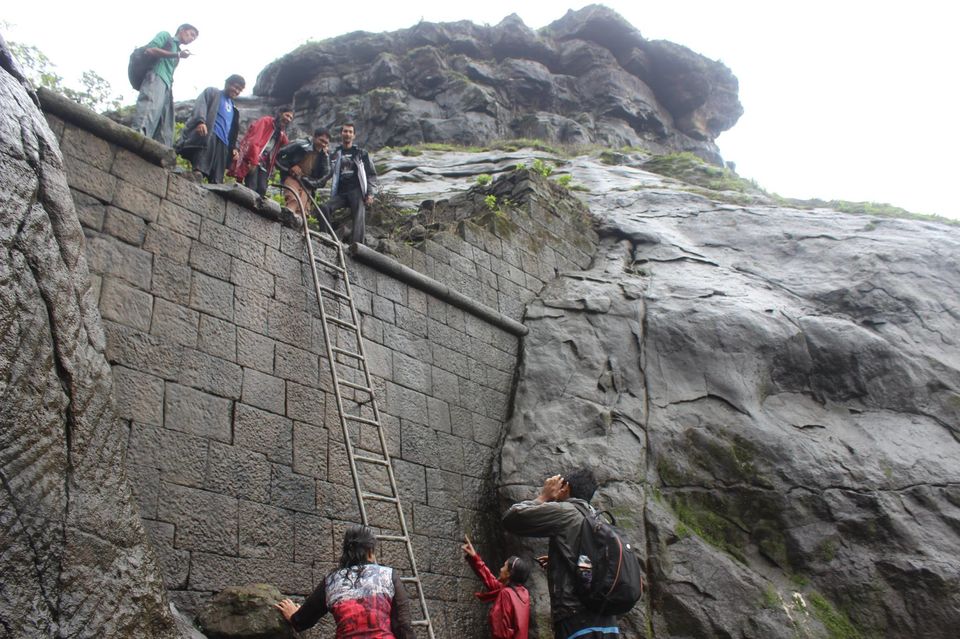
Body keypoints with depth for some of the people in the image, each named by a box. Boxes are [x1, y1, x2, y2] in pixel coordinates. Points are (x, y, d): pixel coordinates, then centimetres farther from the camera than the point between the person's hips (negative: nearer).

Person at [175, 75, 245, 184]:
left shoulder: (233, 109, 34)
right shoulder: (212, 92, 16)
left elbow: (233, 131, 36)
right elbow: (200, 104, -2)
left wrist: (233, 147, 18)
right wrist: (200, 121, -22)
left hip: (222, 143, 6)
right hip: (208, 134, -6)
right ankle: (198, 172, -53)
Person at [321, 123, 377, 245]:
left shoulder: (361, 153, 13)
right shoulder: (335, 154, 19)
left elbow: (372, 174, 10)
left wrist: (369, 193, -2)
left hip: (357, 191, -2)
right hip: (340, 193, 2)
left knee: (359, 217, -22)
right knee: (324, 208, -23)